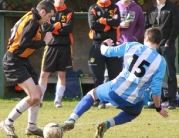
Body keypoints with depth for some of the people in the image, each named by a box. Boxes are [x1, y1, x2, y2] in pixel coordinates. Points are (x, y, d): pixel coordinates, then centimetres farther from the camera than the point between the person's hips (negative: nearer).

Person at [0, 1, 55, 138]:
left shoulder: (31, 18, 12)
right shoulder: (32, 21, -18)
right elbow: (23, 42, -29)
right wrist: (44, 42, -19)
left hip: (22, 60, 11)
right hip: (14, 62, -11)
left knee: (38, 93, 17)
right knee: (34, 96, -16)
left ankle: (32, 127, 29)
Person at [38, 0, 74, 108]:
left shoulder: (69, 13, 6)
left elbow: (68, 29, -11)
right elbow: (45, 27, -8)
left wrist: (53, 28, -9)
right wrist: (60, 25, -12)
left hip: (65, 47, 0)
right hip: (51, 46, 0)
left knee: (62, 74, 2)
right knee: (44, 74, -2)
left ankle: (58, 99, 9)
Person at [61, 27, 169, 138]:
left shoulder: (131, 46, 0)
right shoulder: (161, 62, -3)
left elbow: (107, 52, 9)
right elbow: (156, 89, -3)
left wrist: (104, 45, 33)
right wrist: (159, 108, 13)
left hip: (115, 90, 0)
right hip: (133, 102, 0)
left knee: (92, 94, 29)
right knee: (134, 112, 36)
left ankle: (71, 120, 6)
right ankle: (107, 124, 10)